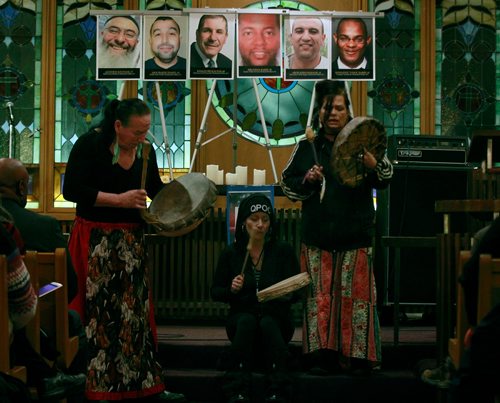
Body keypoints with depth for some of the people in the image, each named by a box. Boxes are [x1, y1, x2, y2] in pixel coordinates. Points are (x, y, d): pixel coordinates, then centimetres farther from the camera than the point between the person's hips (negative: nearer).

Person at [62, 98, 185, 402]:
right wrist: (120, 199, -22)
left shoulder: (145, 149, 4)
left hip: (132, 239, 5)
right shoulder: (91, 144, -12)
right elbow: (72, 191, -19)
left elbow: (155, 187, 19)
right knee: (99, 312, -3)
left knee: (136, 310, 8)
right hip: (96, 240, -5)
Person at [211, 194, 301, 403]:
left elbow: (297, 292, 0)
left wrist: (288, 293, -24)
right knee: (247, 321, -34)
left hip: (276, 318, 0)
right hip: (241, 318, 1)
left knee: (268, 323, -35)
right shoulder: (231, 253, 1)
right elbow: (215, 292, 7)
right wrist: (231, 289, -14)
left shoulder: (284, 251, 0)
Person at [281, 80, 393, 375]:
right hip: (316, 236, 2)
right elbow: (288, 183, 13)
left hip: (355, 237, -2)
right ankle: (323, 354, 13)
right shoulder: (307, 146, 9)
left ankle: (359, 355, 9)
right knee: (319, 295, 4)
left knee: (355, 294, 0)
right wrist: (306, 181, -8)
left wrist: (373, 165, -24)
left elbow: (385, 180, -3)